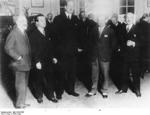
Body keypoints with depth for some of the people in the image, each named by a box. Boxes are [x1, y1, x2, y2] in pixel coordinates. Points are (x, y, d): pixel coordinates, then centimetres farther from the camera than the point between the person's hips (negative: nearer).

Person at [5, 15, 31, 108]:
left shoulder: (24, 33, 14)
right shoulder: (13, 34, -12)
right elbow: (8, 48, -17)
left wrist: (29, 60, 12)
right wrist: (18, 57, -19)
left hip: (26, 63, 9)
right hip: (19, 65, -9)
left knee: (24, 84, 16)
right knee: (20, 85, -3)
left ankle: (22, 102, 27)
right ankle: (19, 104, 10)